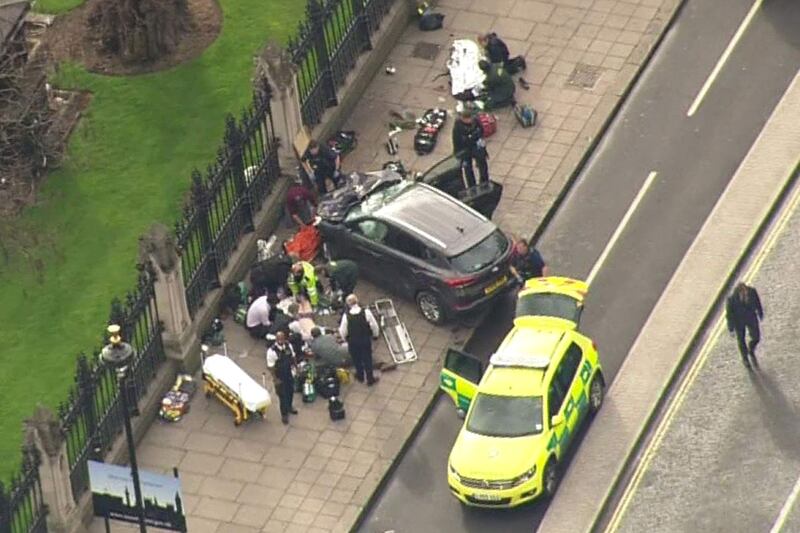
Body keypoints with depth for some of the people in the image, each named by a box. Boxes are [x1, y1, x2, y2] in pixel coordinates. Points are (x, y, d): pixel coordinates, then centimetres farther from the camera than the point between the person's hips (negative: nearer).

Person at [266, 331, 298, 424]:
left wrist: (293, 367, 6)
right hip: (279, 376, -5)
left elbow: (292, 357, 6)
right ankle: (284, 414, 30)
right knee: (282, 395, 9)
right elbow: (270, 367, -21)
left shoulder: (288, 346, -13)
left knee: (290, 391, 24)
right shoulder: (272, 351, -28)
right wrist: (276, 379, -18)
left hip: (289, 374, 5)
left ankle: (289, 407, 52)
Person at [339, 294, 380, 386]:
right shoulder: (366, 312, -23)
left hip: (353, 342, 0)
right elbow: (374, 325, -13)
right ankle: (370, 379, 30)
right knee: (367, 359, 18)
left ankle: (360, 376, 45)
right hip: (366, 340, 0)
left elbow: (343, 332, -13)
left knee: (356, 359, 24)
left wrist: (344, 337, 12)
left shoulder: (346, 316, -24)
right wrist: (375, 335, 8)